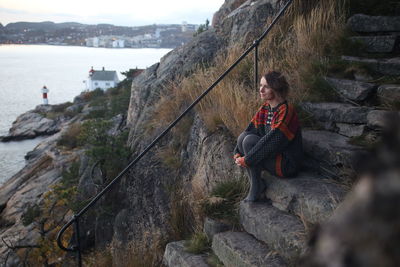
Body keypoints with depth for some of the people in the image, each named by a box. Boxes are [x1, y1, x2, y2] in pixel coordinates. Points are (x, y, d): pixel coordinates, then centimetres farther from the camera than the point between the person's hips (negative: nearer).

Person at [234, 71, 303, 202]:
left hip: (288, 165, -8)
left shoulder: (286, 111, -22)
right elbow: (251, 129, 3)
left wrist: (246, 160, -23)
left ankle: (256, 186, -10)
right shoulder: (265, 109, 4)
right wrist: (238, 153, -10)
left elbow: (272, 142, -26)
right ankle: (256, 183, -4)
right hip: (273, 157, 8)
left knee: (249, 141, -23)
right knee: (243, 136, -10)